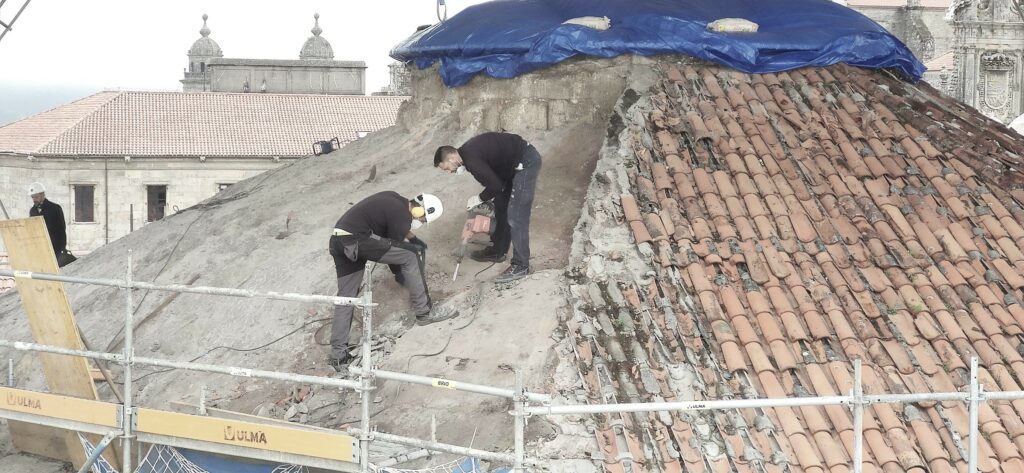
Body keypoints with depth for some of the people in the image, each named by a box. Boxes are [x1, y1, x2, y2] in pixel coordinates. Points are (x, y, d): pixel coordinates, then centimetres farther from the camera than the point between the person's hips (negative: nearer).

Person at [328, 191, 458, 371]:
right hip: (356, 241, -9)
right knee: (410, 256, -3)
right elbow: (394, 250, 1)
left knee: (346, 296, 10)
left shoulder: (396, 200, 14)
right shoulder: (402, 219, -12)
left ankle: (338, 354, 7)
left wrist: (413, 239, 39)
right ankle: (424, 312, 6)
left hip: (338, 240, 9)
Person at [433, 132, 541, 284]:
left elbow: (495, 186, -19)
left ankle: (521, 266, -5)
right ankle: (497, 251, 33)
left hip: (526, 162, -10)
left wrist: (479, 199, -3)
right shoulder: (467, 151, 8)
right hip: (515, 163, 10)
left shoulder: (472, 161, -22)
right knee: (501, 207, 19)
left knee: (515, 217, -9)